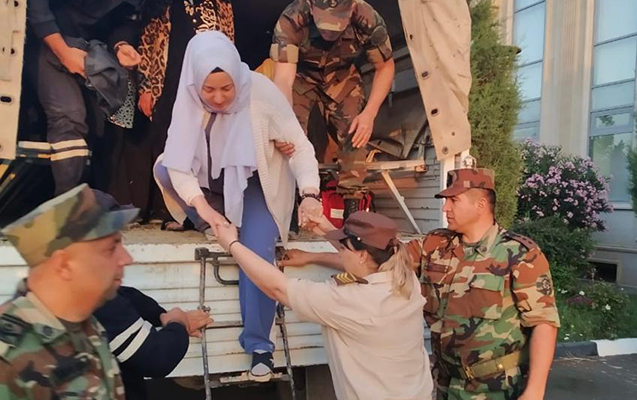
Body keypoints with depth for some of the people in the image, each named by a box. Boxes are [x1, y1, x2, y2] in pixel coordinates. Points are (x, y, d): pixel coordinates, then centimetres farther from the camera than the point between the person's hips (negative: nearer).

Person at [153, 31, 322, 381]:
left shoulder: (261, 91, -25)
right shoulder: (188, 98, -17)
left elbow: (299, 145, -21)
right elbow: (177, 161, -21)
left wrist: (310, 194, -35)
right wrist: (202, 208, -34)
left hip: (257, 182, -3)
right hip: (212, 180, 4)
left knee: (256, 253, -24)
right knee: (162, 170, -23)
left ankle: (259, 345, -10)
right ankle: (214, 226, -4)